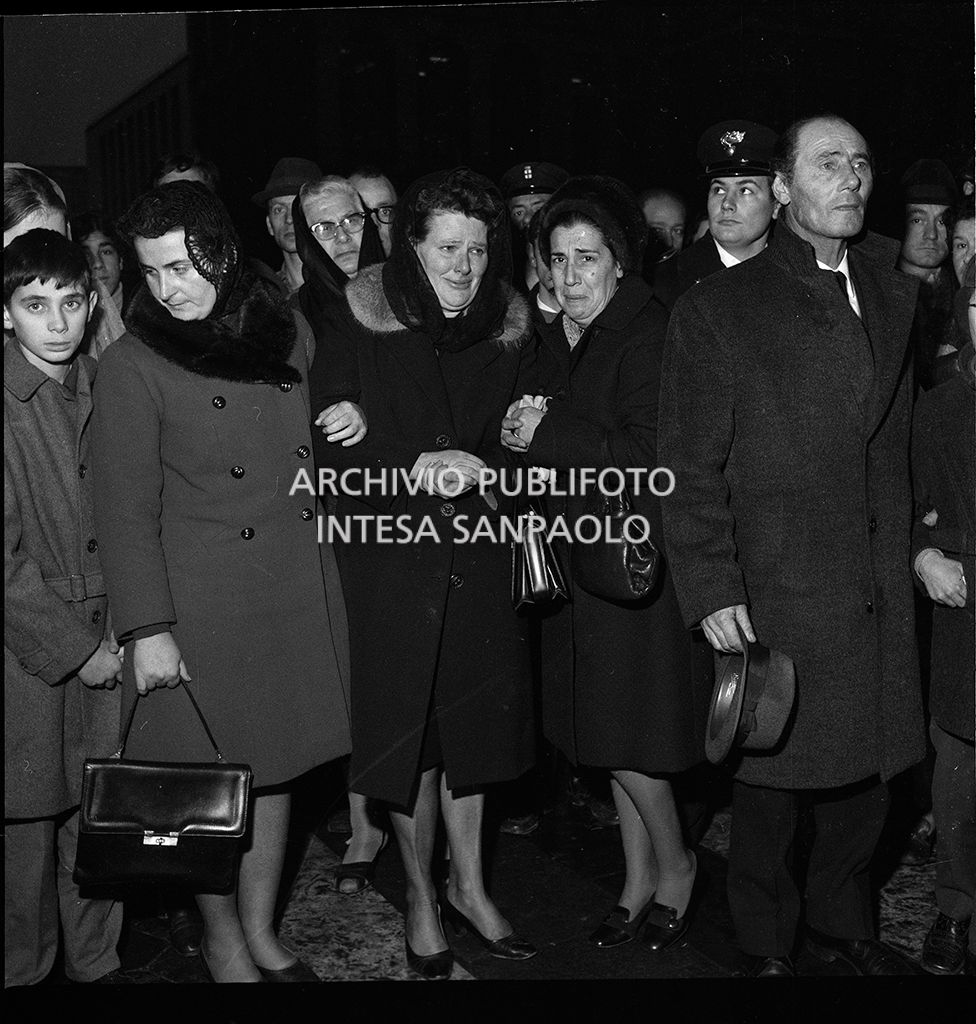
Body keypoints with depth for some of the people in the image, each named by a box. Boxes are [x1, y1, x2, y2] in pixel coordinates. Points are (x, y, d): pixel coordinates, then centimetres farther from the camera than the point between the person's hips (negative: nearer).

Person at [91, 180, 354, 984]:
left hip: (300, 596, 4)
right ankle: (222, 942, 27)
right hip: (204, 607, -4)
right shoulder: (132, 366, -8)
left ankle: (262, 931, 32)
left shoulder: (288, 329, 6)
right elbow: (126, 509, -9)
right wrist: (148, 629, -12)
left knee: (275, 766, 14)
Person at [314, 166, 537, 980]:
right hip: (391, 558, -3)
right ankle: (421, 895, 25)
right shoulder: (361, 325, -7)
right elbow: (333, 449, -5)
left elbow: (514, 442, 10)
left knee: (472, 719, 10)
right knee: (409, 726, 5)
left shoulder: (506, 331, 3)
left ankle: (469, 884, 30)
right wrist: (415, 465, -17)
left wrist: (481, 466, -10)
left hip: (477, 557, 3)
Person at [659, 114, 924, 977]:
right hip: (774, 590, -4)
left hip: (882, 587, 5)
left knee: (868, 767, 13)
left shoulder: (895, 295, 12)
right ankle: (765, 944, 29)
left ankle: (842, 922, 36)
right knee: (771, 777, 7)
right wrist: (711, 586, -11)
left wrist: (920, 546, 8)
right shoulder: (718, 307, -3)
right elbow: (691, 465, -6)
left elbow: (904, 440, 14)